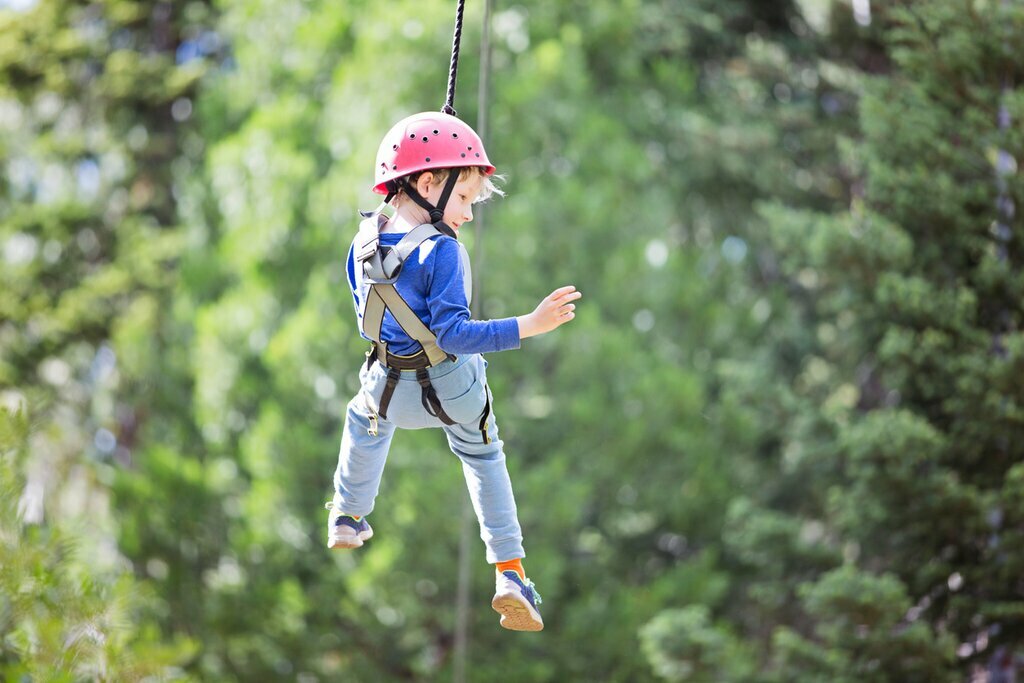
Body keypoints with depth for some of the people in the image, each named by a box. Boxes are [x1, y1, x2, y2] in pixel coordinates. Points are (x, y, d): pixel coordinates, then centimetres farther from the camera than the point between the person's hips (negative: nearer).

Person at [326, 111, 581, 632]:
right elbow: (453, 334, -33)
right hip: (452, 388, -4)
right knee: (484, 458, 21)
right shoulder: (442, 252, -28)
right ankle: (510, 572, 15)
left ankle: (348, 520, 50)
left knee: (365, 422, 38)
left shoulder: (365, 240, -8)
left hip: (389, 387, 4)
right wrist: (528, 326, -37)